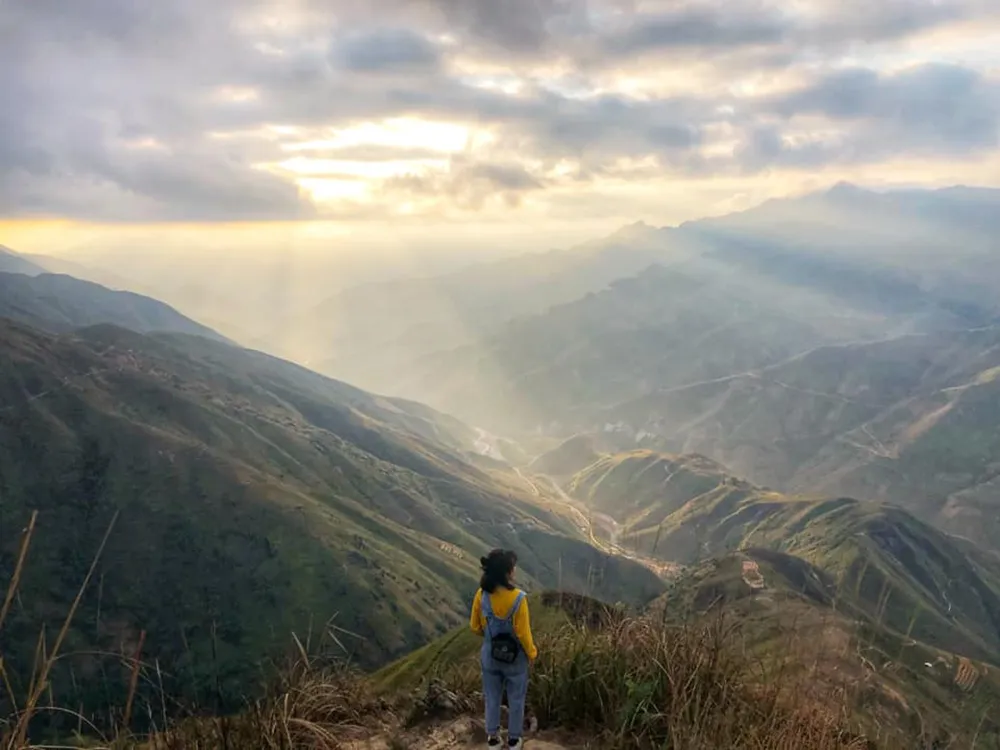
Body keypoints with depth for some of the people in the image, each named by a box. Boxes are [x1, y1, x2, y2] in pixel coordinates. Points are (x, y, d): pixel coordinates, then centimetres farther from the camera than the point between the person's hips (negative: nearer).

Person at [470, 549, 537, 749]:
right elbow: (523, 633, -19)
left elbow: (476, 627, -3)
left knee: (492, 698, 23)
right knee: (516, 700, 20)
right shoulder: (518, 598, -28)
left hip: (490, 656, 3)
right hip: (515, 657, -3)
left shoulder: (481, 595, -16)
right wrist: (532, 653, -1)